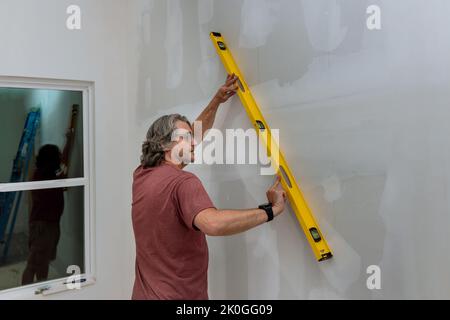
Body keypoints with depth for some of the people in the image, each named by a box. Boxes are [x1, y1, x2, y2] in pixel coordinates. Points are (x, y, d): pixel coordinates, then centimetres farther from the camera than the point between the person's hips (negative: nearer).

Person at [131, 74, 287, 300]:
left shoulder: (141, 175, 2)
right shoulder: (183, 183, -23)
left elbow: (192, 139, 12)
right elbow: (213, 224, -41)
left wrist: (216, 101, 15)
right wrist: (270, 210, -30)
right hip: (178, 296, -8)